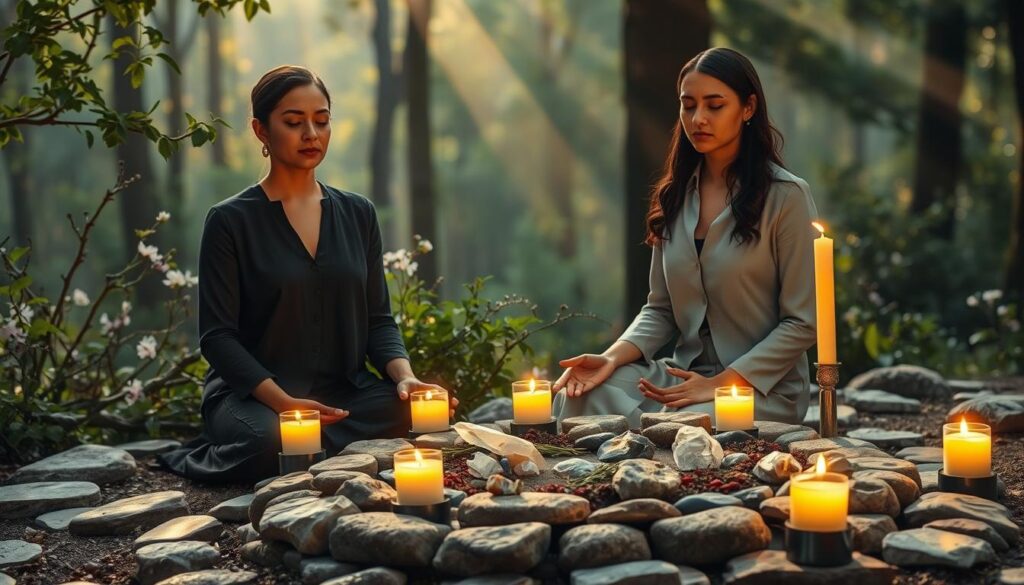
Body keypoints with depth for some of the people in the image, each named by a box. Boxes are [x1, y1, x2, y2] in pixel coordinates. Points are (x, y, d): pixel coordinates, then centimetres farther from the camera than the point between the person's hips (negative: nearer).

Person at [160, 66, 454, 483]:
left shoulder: (357, 214, 11)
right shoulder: (231, 221, -3)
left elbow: (377, 319, 12)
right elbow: (217, 336, -7)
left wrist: (404, 375, -10)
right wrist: (282, 401, -22)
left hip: (344, 392, 4)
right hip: (251, 396, -4)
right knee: (274, 441, -38)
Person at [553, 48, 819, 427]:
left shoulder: (784, 196, -7)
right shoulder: (675, 196, 9)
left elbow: (802, 323, -9)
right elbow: (661, 310, 10)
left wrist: (721, 383, -16)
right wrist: (614, 357, -10)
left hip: (762, 386, -4)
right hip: (684, 373, 5)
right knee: (580, 394, -24)